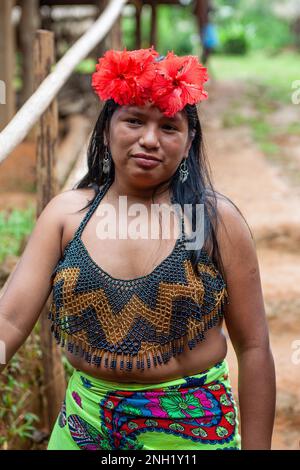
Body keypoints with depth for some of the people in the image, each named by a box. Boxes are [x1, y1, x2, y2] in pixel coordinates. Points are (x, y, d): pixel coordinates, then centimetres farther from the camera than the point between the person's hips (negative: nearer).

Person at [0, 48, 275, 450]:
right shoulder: (66, 213, -5)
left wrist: (256, 447, -6)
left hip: (193, 427, -1)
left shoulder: (216, 219, -10)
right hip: (86, 421, 2)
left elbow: (253, 348, -6)